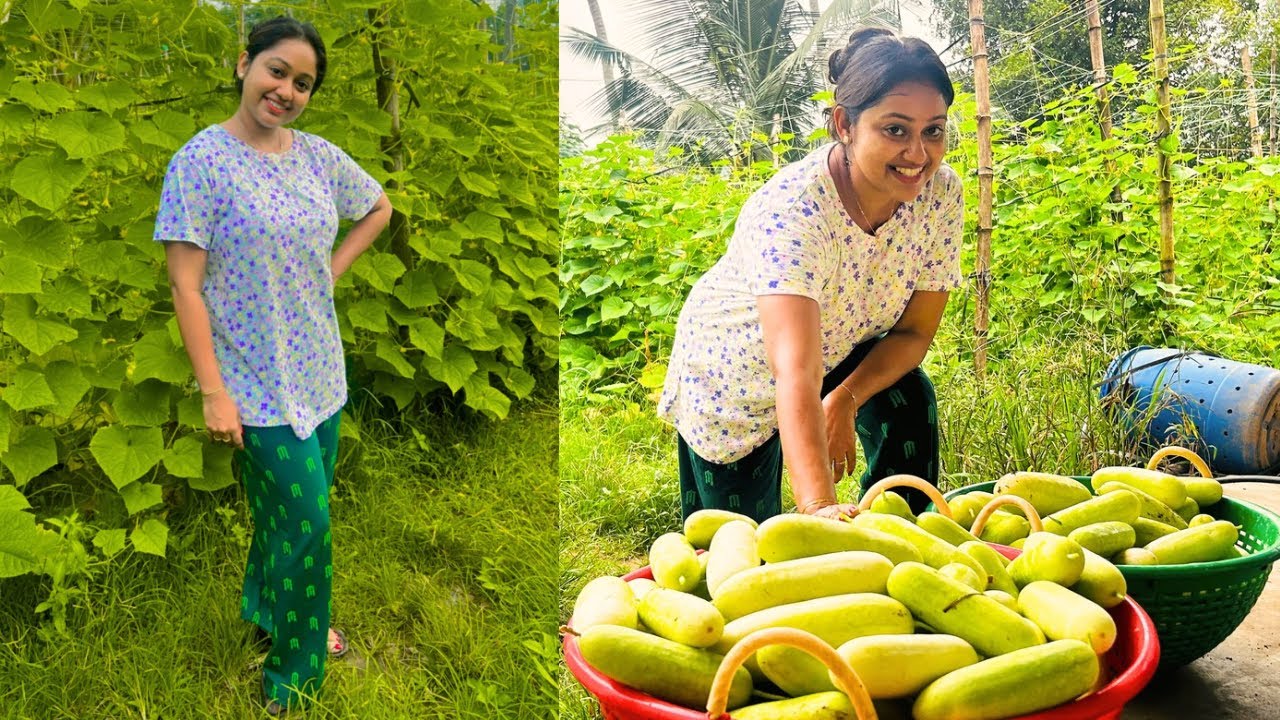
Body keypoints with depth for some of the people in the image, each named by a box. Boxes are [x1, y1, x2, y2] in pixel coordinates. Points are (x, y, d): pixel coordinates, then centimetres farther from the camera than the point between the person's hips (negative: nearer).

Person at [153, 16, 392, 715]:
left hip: (319, 369, 6)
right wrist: (214, 392, -18)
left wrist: (333, 268, 6)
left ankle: (270, 608, 43)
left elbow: (378, 209, 21)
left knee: (289, 511, 18)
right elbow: (185, 285, -15)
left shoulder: (318, 154, 2)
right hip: (256, 378, -5)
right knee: (309, 521, -3)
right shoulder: (202, 160, -13)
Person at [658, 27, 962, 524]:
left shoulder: (941, 194, -21)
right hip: (735, 374, -4)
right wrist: (818, 504, -60)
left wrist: (844, 399, -27)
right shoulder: (790, 209, -39)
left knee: (911, 405, -22)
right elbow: (796, 376, -49)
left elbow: (916, 331, -11)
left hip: (849, 350, 4)